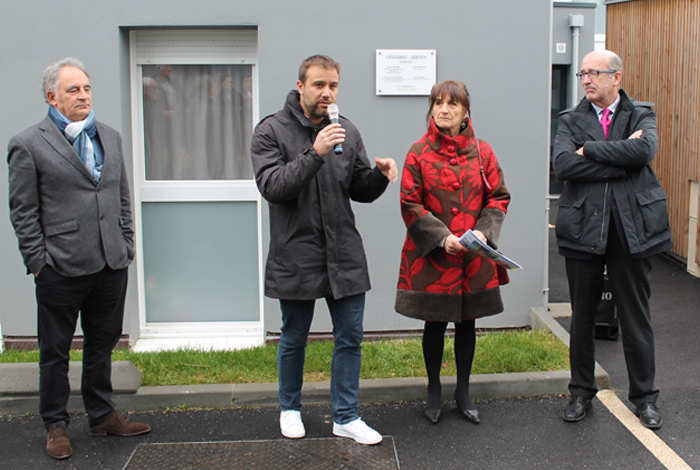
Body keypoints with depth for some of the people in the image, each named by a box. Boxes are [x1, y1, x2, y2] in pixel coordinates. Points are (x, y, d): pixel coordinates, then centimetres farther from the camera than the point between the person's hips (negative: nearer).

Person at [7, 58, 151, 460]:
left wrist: (126, 247, 11)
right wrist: (39, 262, -8)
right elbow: (23, 212, -5)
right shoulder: (28, 145, -4)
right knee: (55, 351, 8)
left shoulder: (111, 137, 13)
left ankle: (103, 416, 31)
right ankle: (56, 426, 23)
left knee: (103, 344, 16)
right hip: (61, 269, -5)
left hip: (111, 265, 5)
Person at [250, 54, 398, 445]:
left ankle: (346, 417, 22)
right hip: (295, 256, -3)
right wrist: (314, 154, -26)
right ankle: (290, 409, 33)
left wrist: (380, 175, -11)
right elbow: (272, 186, -17)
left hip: (345, 255, 4)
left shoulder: (347, 132, 7)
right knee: (294, 340, 12)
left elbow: (360, 191, 10)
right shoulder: (272, 131, -5)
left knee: (350, 339, 8)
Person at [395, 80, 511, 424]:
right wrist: (442, 237, -17)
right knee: (435, 324, 8)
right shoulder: (419, 153, -4)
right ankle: (434, 390, 26)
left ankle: (463, 392, 28)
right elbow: (410, 205, -7)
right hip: (431, 255, -2)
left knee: (467, 323, 12)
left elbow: (498, 198, 5)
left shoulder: (482, 152, 3)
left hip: (474, 256, 2)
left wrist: (483, 231, -12)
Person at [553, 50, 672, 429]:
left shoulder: (641, 116, 5)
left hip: (632, 228, -1)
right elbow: (563, 164, -13)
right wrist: (621, 161, -15)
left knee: (635, 316, 7)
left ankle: (644, 395, 21)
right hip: (584, 229, 1)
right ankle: (581, 391, 25)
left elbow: (645, 150, -18)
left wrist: (590, 149, -14)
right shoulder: (571, 120, 6)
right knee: (582, 315, 10)